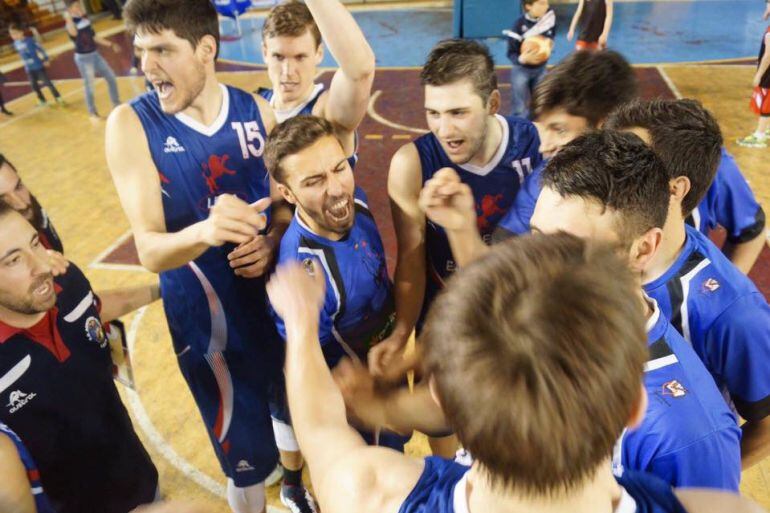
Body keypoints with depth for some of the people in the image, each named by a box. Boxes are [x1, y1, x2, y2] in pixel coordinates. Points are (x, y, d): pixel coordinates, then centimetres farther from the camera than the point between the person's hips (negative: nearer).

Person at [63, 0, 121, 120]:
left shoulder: (85, 18, 6)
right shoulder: (70, 22, -16)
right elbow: (73, 33, -40)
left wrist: (110, 45, 15)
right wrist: (68, 18, -37)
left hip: (95, 54, 7)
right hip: (83, 58, -7)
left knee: (111, 78, 12)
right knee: (90, 86, 0)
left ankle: (117, 104, 29)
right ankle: (92, 113, 16)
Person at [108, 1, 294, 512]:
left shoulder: (256, 110, -6)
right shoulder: (130, 124, -13)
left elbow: (286, 201, 4)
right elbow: (151, 251, -19)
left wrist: (271, 241, -18)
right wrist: (205, 231, -40)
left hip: (278, 293, 3)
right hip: (205, 314, -3)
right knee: (247, 458, 10)